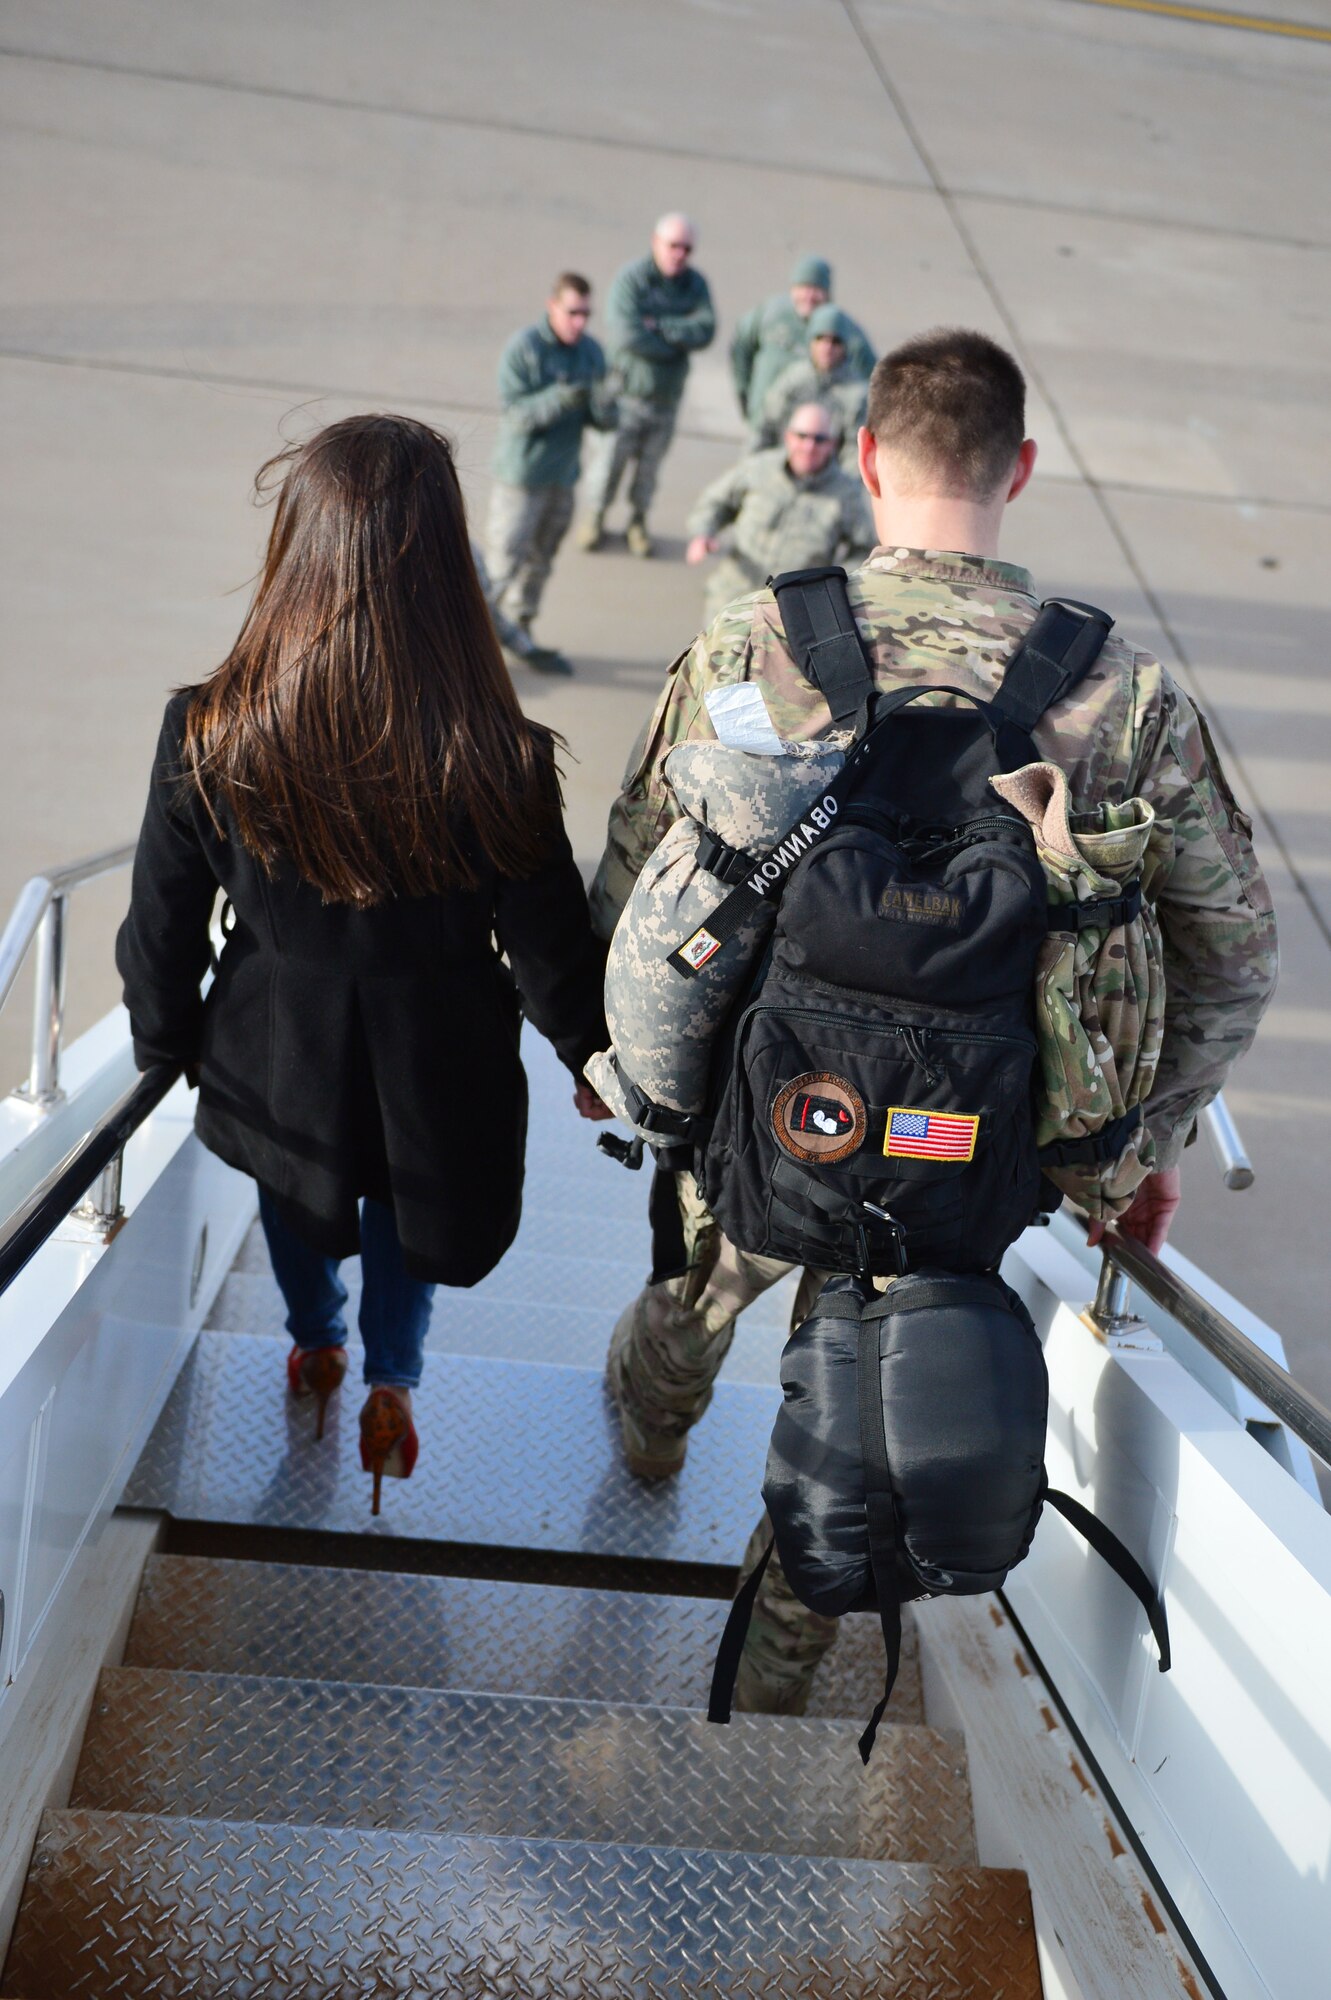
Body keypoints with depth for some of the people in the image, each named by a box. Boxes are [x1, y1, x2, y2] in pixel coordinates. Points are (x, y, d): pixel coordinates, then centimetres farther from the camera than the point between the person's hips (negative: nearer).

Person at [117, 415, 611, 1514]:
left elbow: (162, 930, -12)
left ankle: (316, 1344, 60)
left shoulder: (206, 739, -27)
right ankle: (390, 1387, 49)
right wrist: (591, 1057, 5)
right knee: (407, 1214, 31)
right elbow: (550, 945, -15)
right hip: (434, 1073, -1)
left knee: (296, 1201, 33)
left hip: (277, 1061, 2)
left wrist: (165, 1042, 9)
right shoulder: (501, 763, -31)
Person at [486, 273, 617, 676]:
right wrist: (560, 398, -36)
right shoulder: (523, 348, -14)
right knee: (503, 559, -6)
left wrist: (604, 404, -22)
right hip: (520, 475, -6)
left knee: (539, 561, 15)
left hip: (563, 475, 6)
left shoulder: (592, 351, 3)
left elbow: (603, 422, 3)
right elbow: (517, 413, -20)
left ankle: (519, 637, 26)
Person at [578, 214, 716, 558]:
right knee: (610, 457, 5)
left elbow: (706, 331, -14)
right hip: (626, 390, -4)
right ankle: (595, 517, 27)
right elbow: (628, 334, -26)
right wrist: (680, 341, -15)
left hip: (667, 396, 4)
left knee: (649, 464, 13)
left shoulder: (696, 284, 0)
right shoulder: (631, 278, -14)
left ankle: (638, 521, 31)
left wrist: (660, 326, -24)